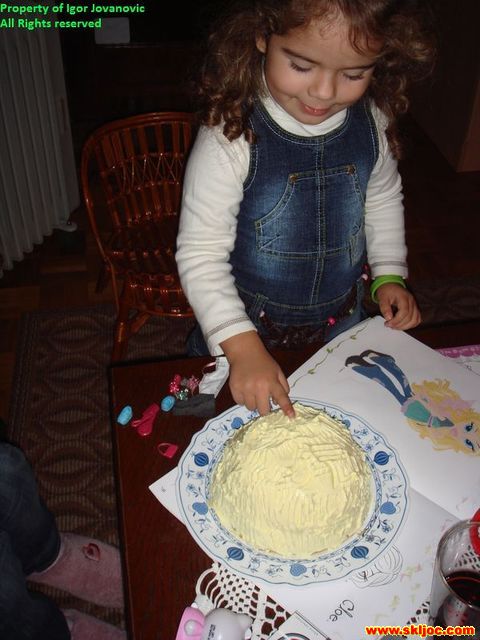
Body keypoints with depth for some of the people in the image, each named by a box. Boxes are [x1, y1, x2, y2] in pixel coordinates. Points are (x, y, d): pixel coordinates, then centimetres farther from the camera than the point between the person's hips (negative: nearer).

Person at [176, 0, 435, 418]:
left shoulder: (372, 123, -13)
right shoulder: (230, 137, -29)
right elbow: (200, 254, -26)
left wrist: (389, 274, 1)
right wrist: (242, 346, -34)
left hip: (340, 321, 4)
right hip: (248, 325, -4)